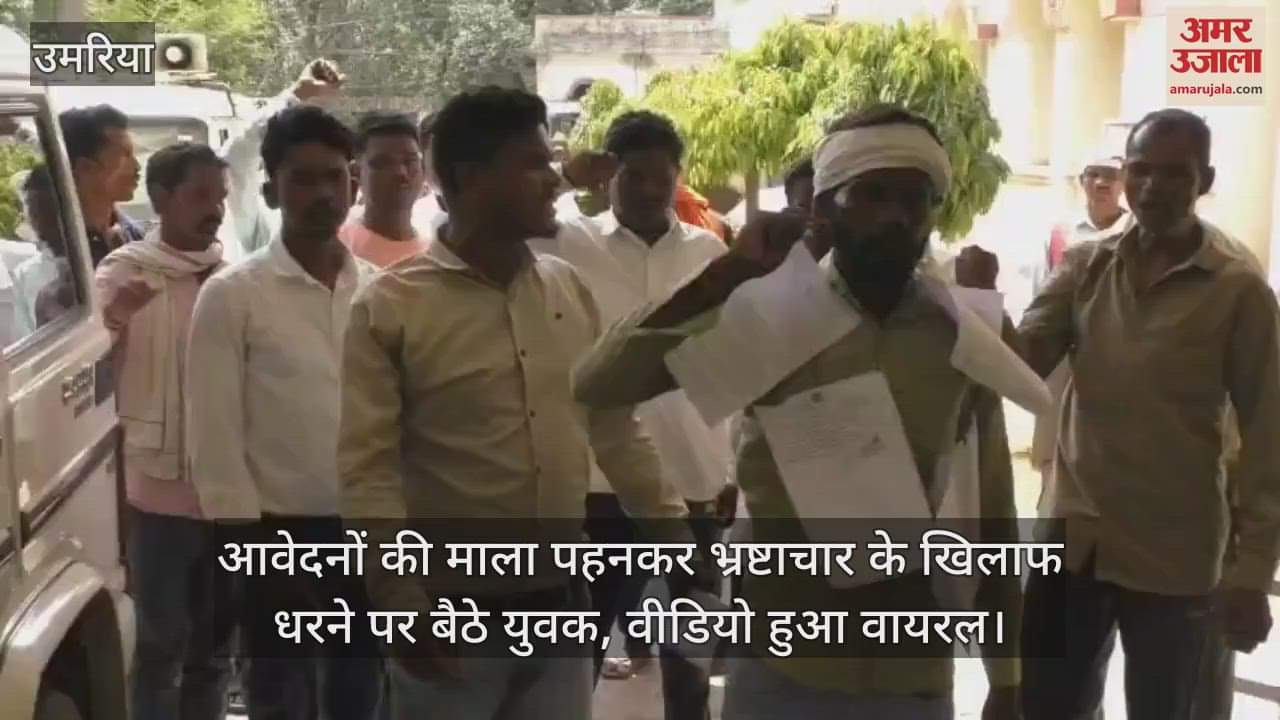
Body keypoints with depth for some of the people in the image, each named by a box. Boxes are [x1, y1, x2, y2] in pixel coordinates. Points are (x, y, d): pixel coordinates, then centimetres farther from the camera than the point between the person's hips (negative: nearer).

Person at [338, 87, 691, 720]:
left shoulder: (569, 289, 5)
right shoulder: (390, 306, -9)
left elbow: (615, 427, 13)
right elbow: (367, 469, -13)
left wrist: (673, 524, 12)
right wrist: (403, 603, -19)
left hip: (561, 604, 5)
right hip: (454, 614, -4)